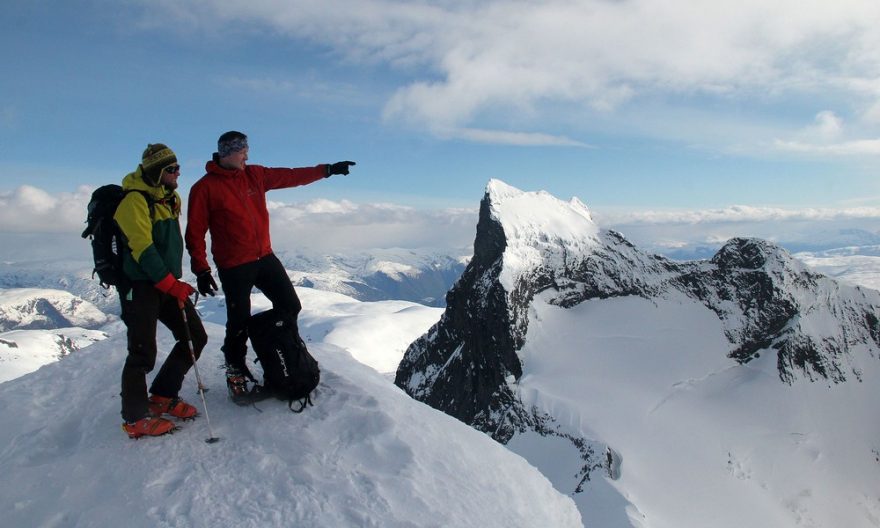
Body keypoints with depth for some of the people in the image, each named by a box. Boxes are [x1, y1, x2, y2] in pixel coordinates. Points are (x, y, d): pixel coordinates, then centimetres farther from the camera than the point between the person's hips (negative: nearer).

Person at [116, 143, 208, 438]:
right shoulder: (135, 200, -13)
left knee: (195, 336, 8)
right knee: (143, 352, -5)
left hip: (168, 284, 8)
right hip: (141, 286, -8)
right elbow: (142, 249, -20)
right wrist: (171, 284, -21)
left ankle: (162, 397, 22)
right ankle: (135, 419, 10)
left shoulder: (171, 199, 13)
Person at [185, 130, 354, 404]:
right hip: (233, 267, -6)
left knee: (290, 306, 10)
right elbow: (195, 232, -7)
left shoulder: (255, 175, 6)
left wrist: (327, 169, 8)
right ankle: (236, 374, 23)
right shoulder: (204, 188, -9)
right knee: (239, 322, 2)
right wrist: (201, 270, -11)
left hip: (265, 258, 6)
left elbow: (292, 176, 10)